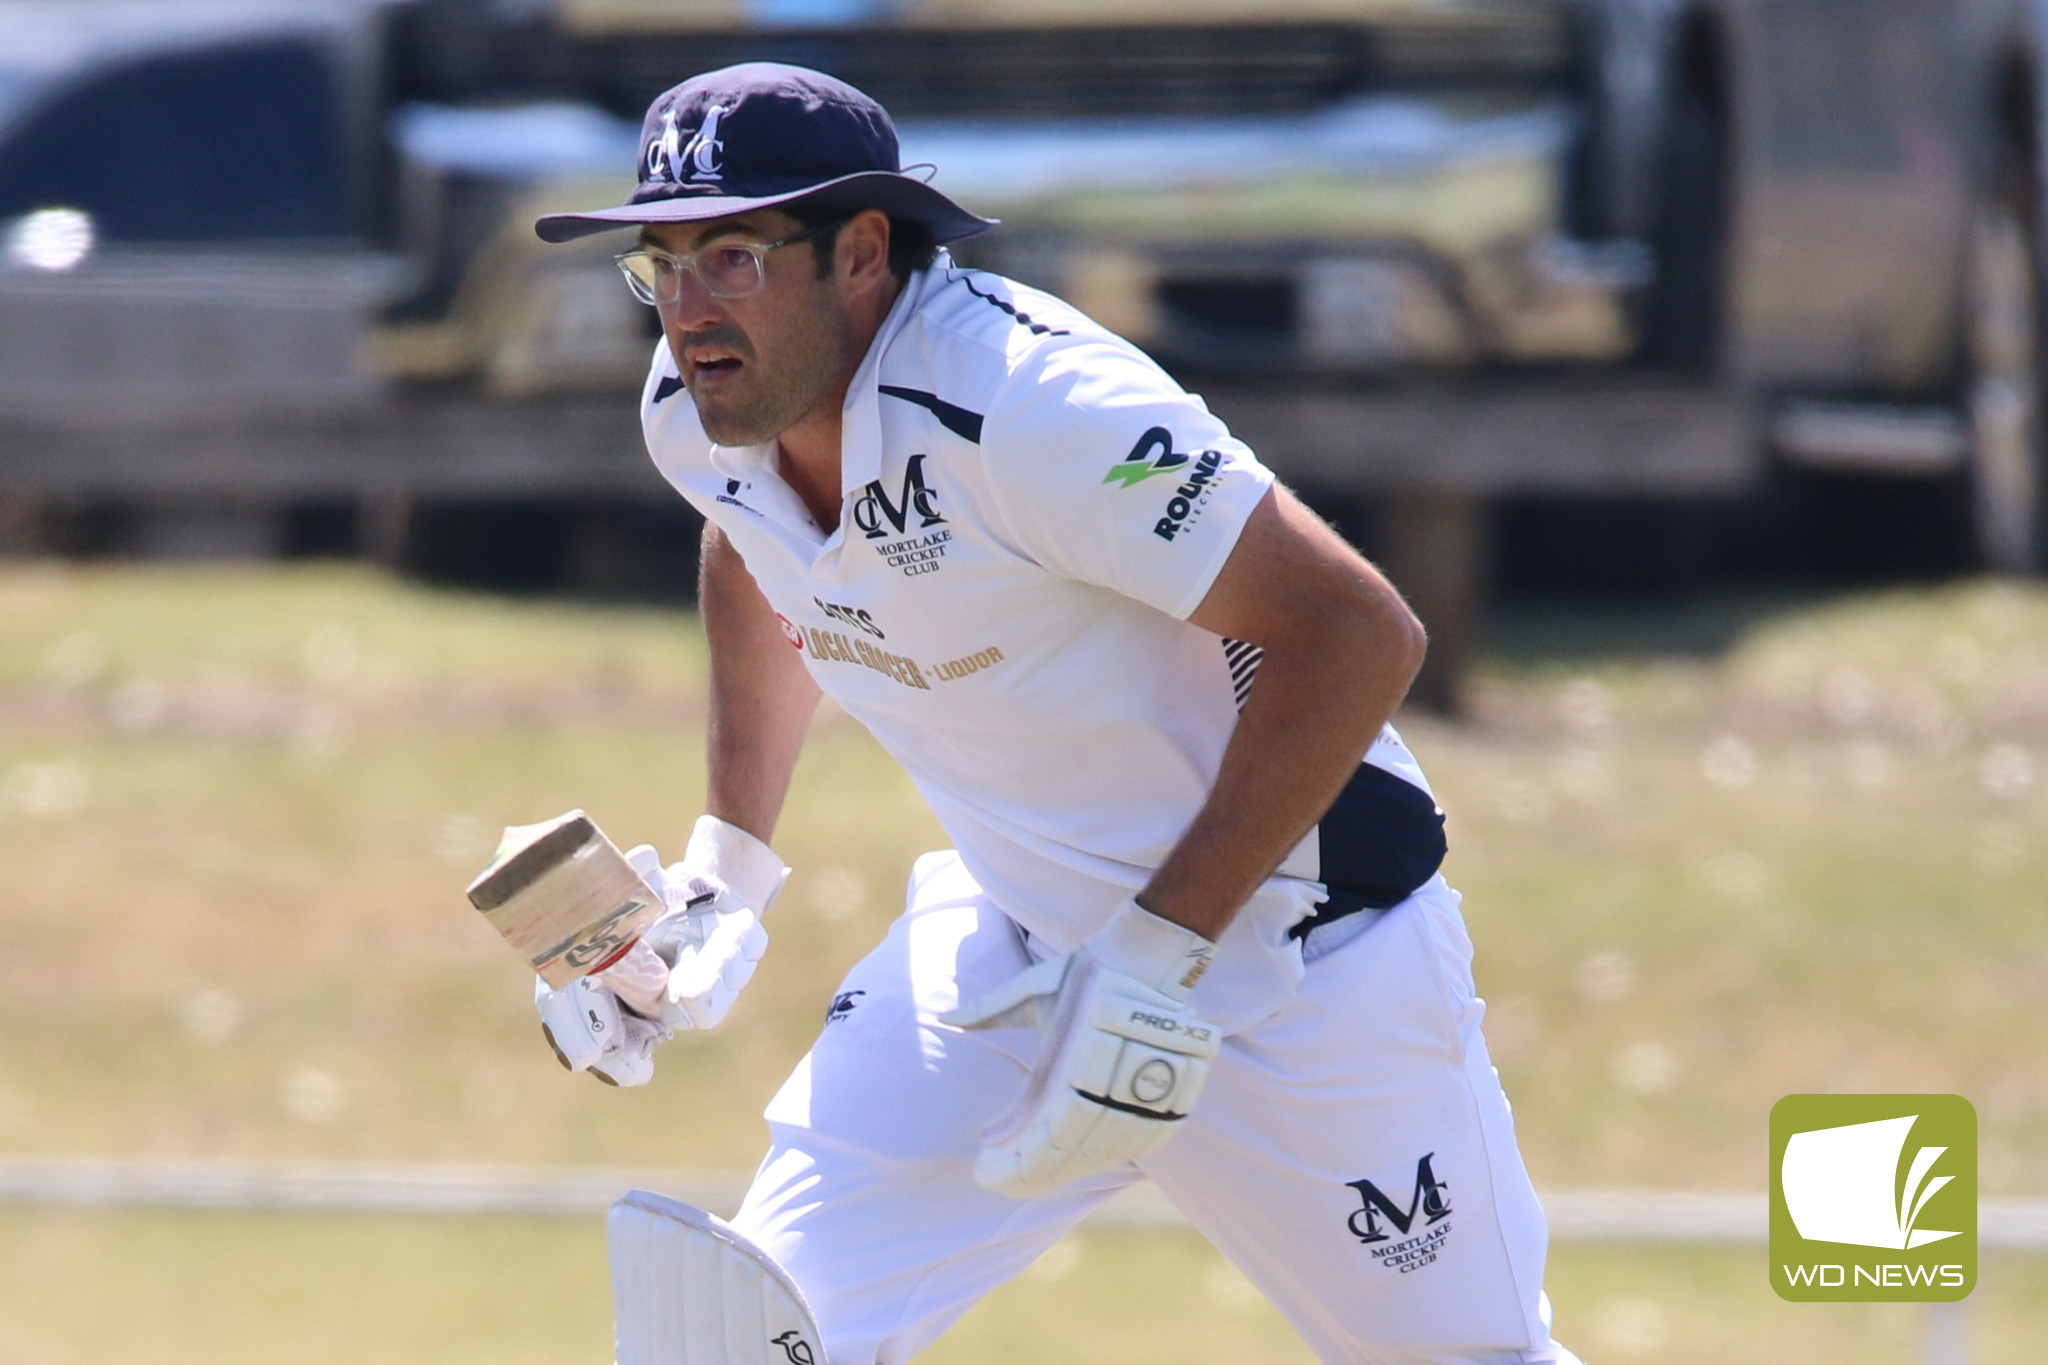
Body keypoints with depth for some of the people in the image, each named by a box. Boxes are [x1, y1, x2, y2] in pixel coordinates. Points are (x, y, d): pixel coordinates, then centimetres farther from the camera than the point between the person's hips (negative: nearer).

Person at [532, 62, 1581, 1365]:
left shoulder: (1025, 402, -31)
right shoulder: (697, 413, -8)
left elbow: (1360, 635, -30)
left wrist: (1161, 960, -31)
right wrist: (723, 876, 14)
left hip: (1291, 946, -6)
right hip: (1015, 940, 6)